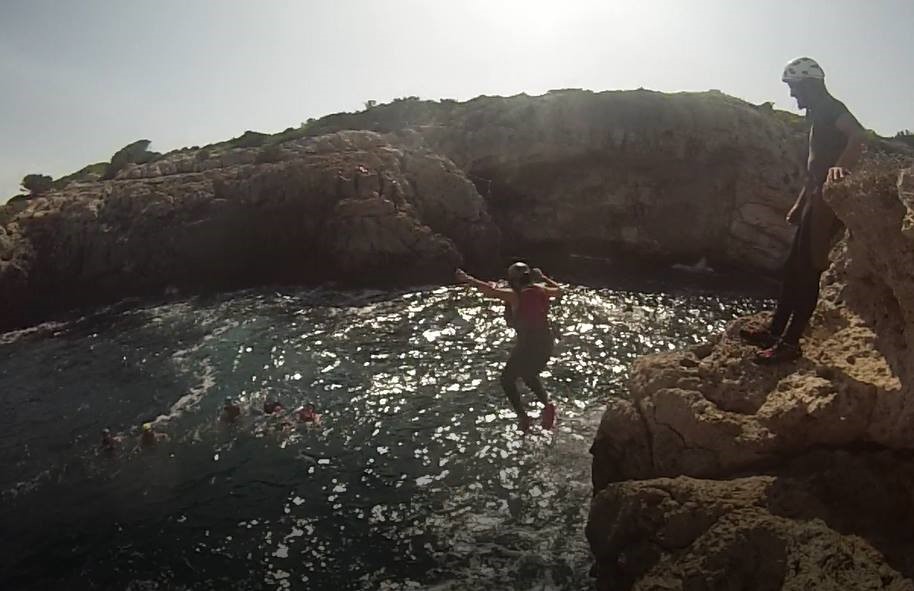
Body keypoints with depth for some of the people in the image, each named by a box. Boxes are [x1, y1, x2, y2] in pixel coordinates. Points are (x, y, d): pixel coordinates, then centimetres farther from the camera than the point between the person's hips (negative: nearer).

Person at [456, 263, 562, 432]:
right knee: (529, 376, 30)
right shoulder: (542, 291, 3)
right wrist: (543, 277, 35)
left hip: (526, 345, -6)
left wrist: (468, 279, -4)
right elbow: (559, 290, 23)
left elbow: (489, 289, -15)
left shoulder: (515, 296, -13)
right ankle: (547, 403, 9)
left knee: (507, 380, 14)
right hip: (546, 345, 7)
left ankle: (522, 414, 0)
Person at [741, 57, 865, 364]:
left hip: (827, 199, -10)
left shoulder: (831, 107, -7)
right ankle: (775, 331, 19)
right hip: (816, 198, 10)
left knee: (807, 270, -10)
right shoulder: (818, 115, 23)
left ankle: (790, 342, -7)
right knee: (794, 267, 12)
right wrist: (799, 205, 28)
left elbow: (858, 135, -28)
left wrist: (841, 166, -47)